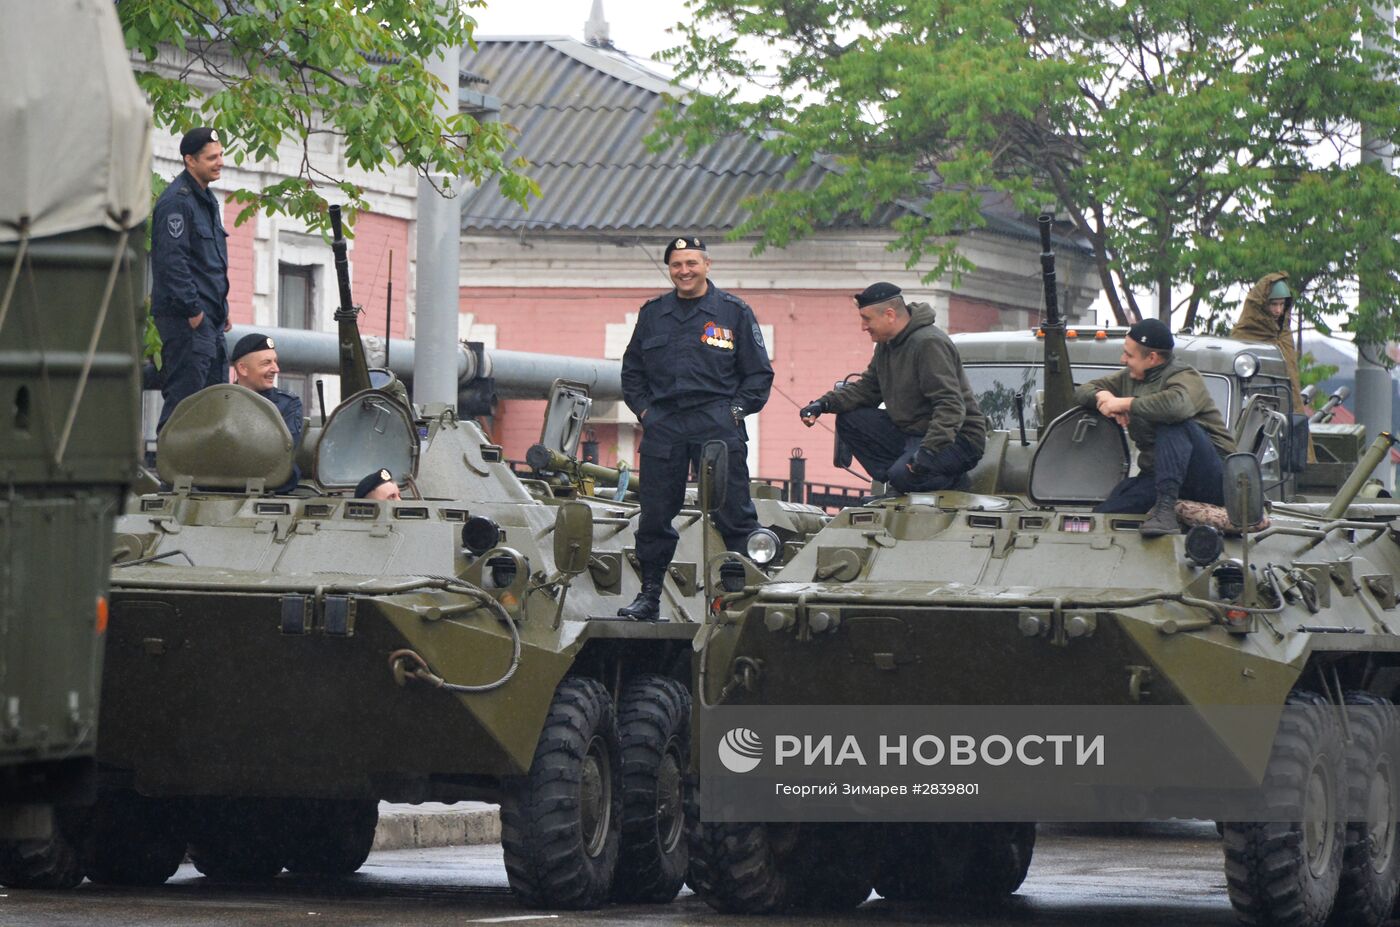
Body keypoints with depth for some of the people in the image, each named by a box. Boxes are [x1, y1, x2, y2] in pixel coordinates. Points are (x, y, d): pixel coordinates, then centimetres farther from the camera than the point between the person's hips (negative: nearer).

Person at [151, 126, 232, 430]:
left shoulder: (206, 200, 19)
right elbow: (172, 260, -20)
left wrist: (221, 309, 18)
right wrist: (193, 310, -20)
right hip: (185, 316, -10)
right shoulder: (177, 201, -13)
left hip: (209, 317, 10)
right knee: (185, 393, -11)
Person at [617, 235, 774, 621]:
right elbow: (632, 371, 21)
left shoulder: (733, 312, 5)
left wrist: (736, 410, -3)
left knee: (734, 514, -6)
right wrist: (644, 410, 8)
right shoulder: (652, 314, 14)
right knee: (654, 517, 3)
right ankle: (649, 595, 12)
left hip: (718, 426, -3)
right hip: (663, 426, 3)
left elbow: (759, 373, 7)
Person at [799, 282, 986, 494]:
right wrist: (824, 404, -3)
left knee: (904, 475, -33)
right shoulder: (887, 344, 9)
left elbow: (951, 407, -28)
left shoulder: (929, 344, -21)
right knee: (848, 420, 0)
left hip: (956, 438, -9)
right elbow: (867, 388, 14)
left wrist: (929, 451, -39)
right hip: (910, 433, 9)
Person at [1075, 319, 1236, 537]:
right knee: (1103, 514, -17)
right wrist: (1102, 396, 0)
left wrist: (1125, 404, -22)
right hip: (1155, 474, 6)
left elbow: (1176, 404, -35)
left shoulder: (1185, 377, -10)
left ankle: (1166, 510, -46)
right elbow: (1083, 391, 25)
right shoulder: (1129, 378, 14)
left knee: (1174, 425, -37)